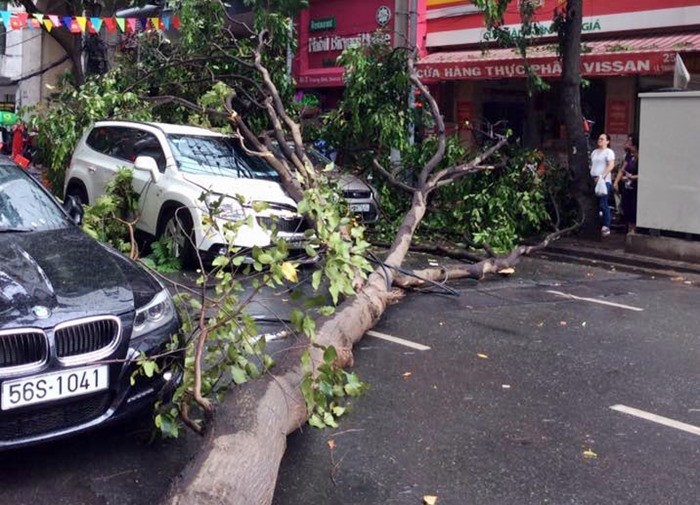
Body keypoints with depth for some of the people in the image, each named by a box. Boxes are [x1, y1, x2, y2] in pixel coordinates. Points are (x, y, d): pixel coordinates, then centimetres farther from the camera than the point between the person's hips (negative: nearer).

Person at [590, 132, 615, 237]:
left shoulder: (609, 152, -1)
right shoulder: (594, 152, 21)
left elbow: (611, 165, -12)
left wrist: (602, 176, -22)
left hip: (604, 181, -7)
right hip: (594, 181, 7)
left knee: (603, 204, -10)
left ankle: (606, 226, -7)